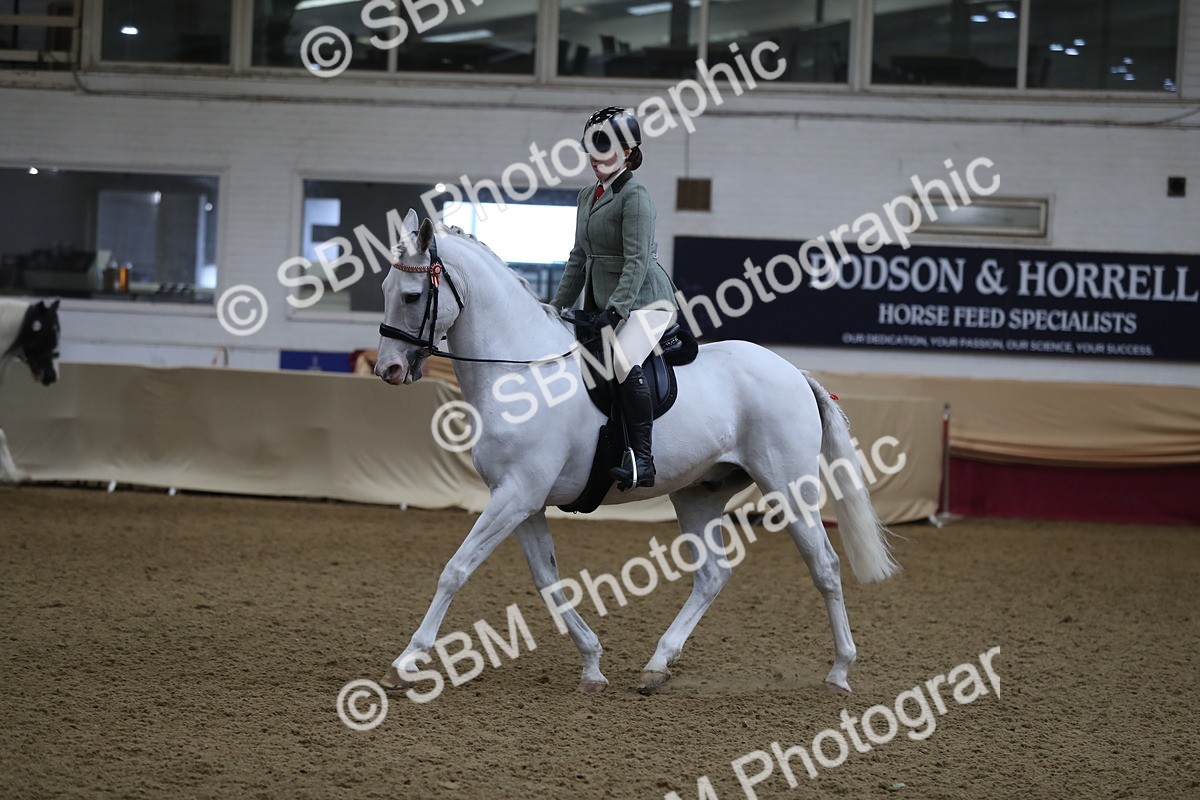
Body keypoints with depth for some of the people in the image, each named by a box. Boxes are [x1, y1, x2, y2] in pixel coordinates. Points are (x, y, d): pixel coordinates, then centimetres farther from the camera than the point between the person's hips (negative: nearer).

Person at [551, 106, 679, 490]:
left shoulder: (634, 196, -10)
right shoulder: (587, 197, 16)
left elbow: (637, 260, -18)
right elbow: (579, 258, 22)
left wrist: (615, 309, -26)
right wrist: (556, 309, 17)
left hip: (645, 300, -10)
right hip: (602, 305, 10)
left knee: (624, 359, -33)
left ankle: (642, 460, -35)